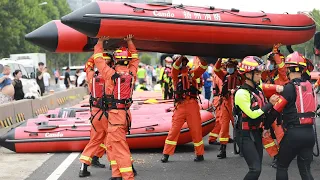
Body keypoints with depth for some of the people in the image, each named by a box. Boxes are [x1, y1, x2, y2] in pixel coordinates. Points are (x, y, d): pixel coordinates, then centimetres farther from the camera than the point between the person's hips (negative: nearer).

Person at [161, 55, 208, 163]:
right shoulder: (176, 74, 12)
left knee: (196, 130, 3)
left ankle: (200, 154, 13)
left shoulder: (192, 73, 15)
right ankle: (166, 154, 2)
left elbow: (203, 67, 2)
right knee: (174, 130, -3)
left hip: (192, 105, 1)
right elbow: (175, 67, -10)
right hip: (180, 105, -1)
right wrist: (181, 56, -21)